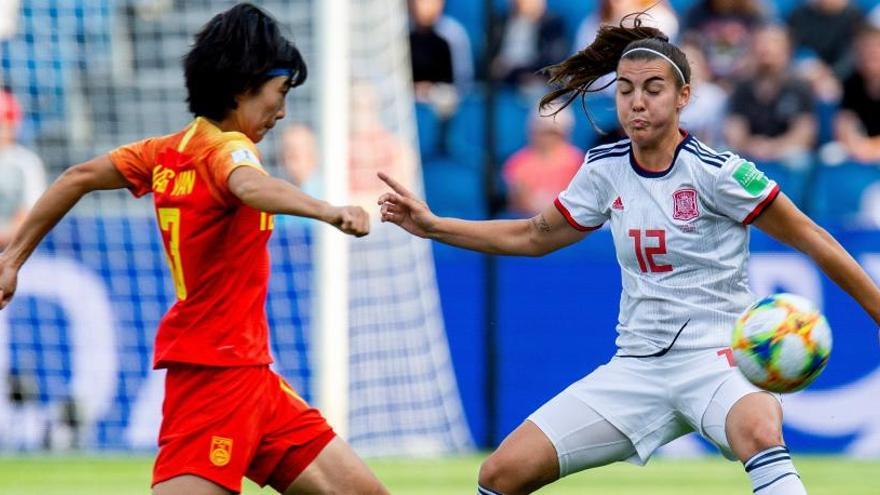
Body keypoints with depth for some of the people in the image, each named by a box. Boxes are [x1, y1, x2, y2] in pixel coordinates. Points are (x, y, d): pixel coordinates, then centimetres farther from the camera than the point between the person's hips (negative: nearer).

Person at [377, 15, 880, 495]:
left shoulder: (715, 171, -11)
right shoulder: (606, 169, 5)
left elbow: (810, 238, -5)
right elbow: (534, 236, 20)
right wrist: (433, 226, 14)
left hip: (718, 356, -5)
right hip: (637, 366, 5)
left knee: (758, 432, -41)